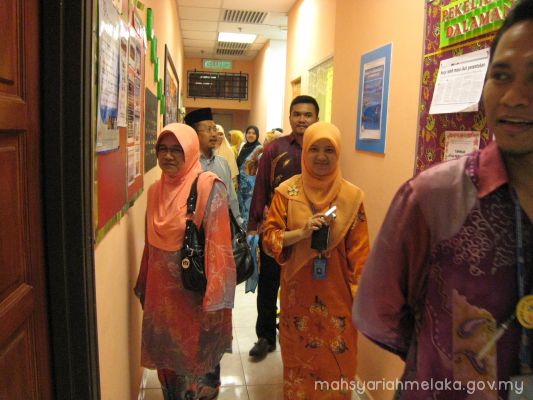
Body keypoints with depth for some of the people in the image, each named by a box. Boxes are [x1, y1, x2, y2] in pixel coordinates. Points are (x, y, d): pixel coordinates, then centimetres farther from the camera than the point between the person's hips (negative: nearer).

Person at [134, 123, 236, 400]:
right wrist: (143, 286, 15)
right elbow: (151, 243, 11)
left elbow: (218, 245, -19)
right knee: (166, 357, 20)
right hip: (160, 290, 6)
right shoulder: (155, 190, 5)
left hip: (193, 291, -5)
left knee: (194, 360, 11)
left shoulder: (209, 187, -15)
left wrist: (215, 301, -21)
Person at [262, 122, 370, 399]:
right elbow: (269, 238, -6)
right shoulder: (286, 191, -4)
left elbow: (359, 253, -2)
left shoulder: (352, 196, -4)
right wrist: (302, 233, -21)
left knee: (336, 363, 12)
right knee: (298, 361, 17)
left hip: (337, 296, 0)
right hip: (298, 294, 0)